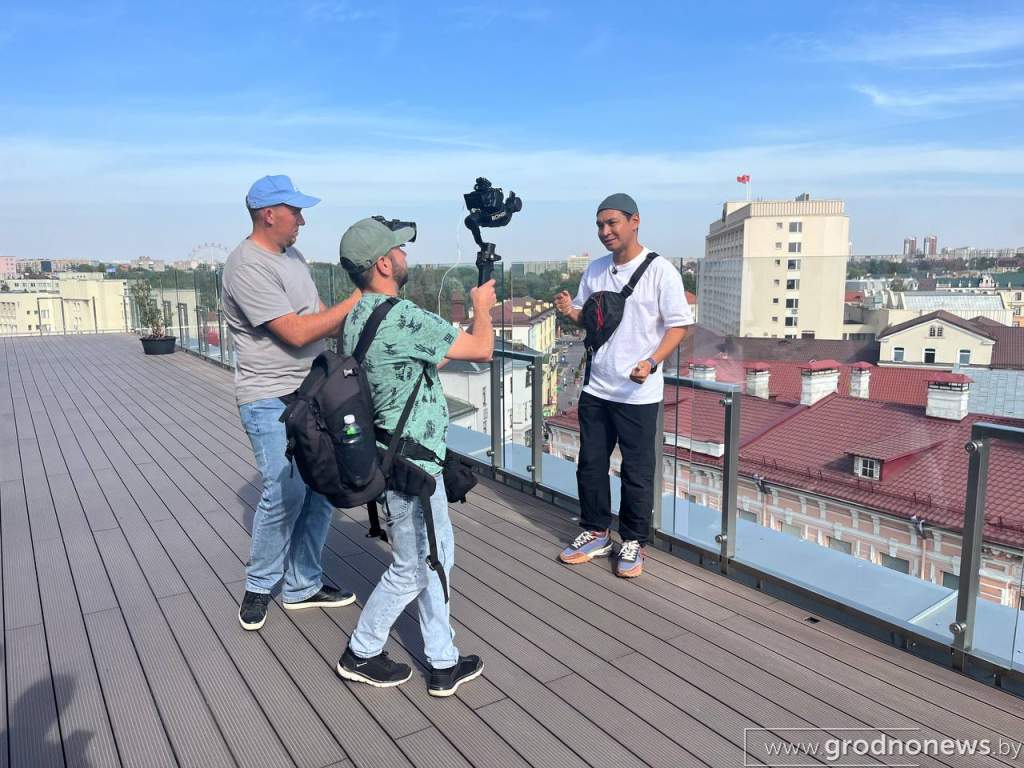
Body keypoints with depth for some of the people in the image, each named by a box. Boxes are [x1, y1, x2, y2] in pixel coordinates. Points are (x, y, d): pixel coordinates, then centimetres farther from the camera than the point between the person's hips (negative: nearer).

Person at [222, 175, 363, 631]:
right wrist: (358, 299, -18)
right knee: (285, 495, -10)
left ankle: (303, 586, 23)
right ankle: (259, 588, 15)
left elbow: (319, 323, 16)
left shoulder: (291, 256, 13)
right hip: (272, 404, -8)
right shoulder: (248, 267, -16)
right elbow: (296, 333, -22)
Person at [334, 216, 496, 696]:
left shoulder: (357, 317, 6)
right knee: (411, 569, 9)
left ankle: (443, 663, 30)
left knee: (436, 557, 18)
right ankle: (360, 654, 29)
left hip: (404, 458, 10)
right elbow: (481, 350, -16)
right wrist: (482, 306, -1)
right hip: (410, 464, -10)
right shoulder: (400, 317, -24)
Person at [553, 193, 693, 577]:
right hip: (596, 389, 6)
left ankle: (633, 543, 24)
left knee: (637, 472, 6)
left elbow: (678, 325, -10)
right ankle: (595, 533, 31)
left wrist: (652, 362, -26)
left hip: (638, 393, -5)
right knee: (590, 465, 14)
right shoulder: (595, 269, 7)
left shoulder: (660, 270, -10)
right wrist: (570, 311, -8)